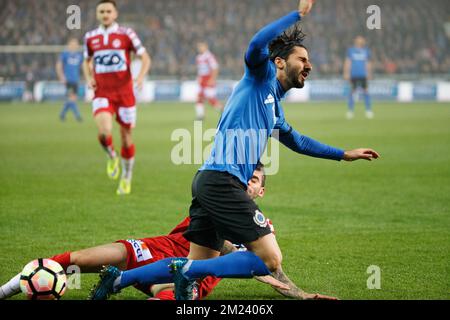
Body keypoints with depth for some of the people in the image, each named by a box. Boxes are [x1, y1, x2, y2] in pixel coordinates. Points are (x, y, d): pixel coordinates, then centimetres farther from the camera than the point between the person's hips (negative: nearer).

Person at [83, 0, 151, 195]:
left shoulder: (126, 34, -2)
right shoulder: (90, 38, 7)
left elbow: (145, 58, 1)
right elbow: (87, 61, 23)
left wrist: (141, 76, -18)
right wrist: (89, 78, 3)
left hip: (124, 93, -1)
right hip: (102, 94, 1)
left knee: (126, 136, 6)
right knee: (104, 132, -24)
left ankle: (126, 177, 27)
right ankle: (112, 157, 9)